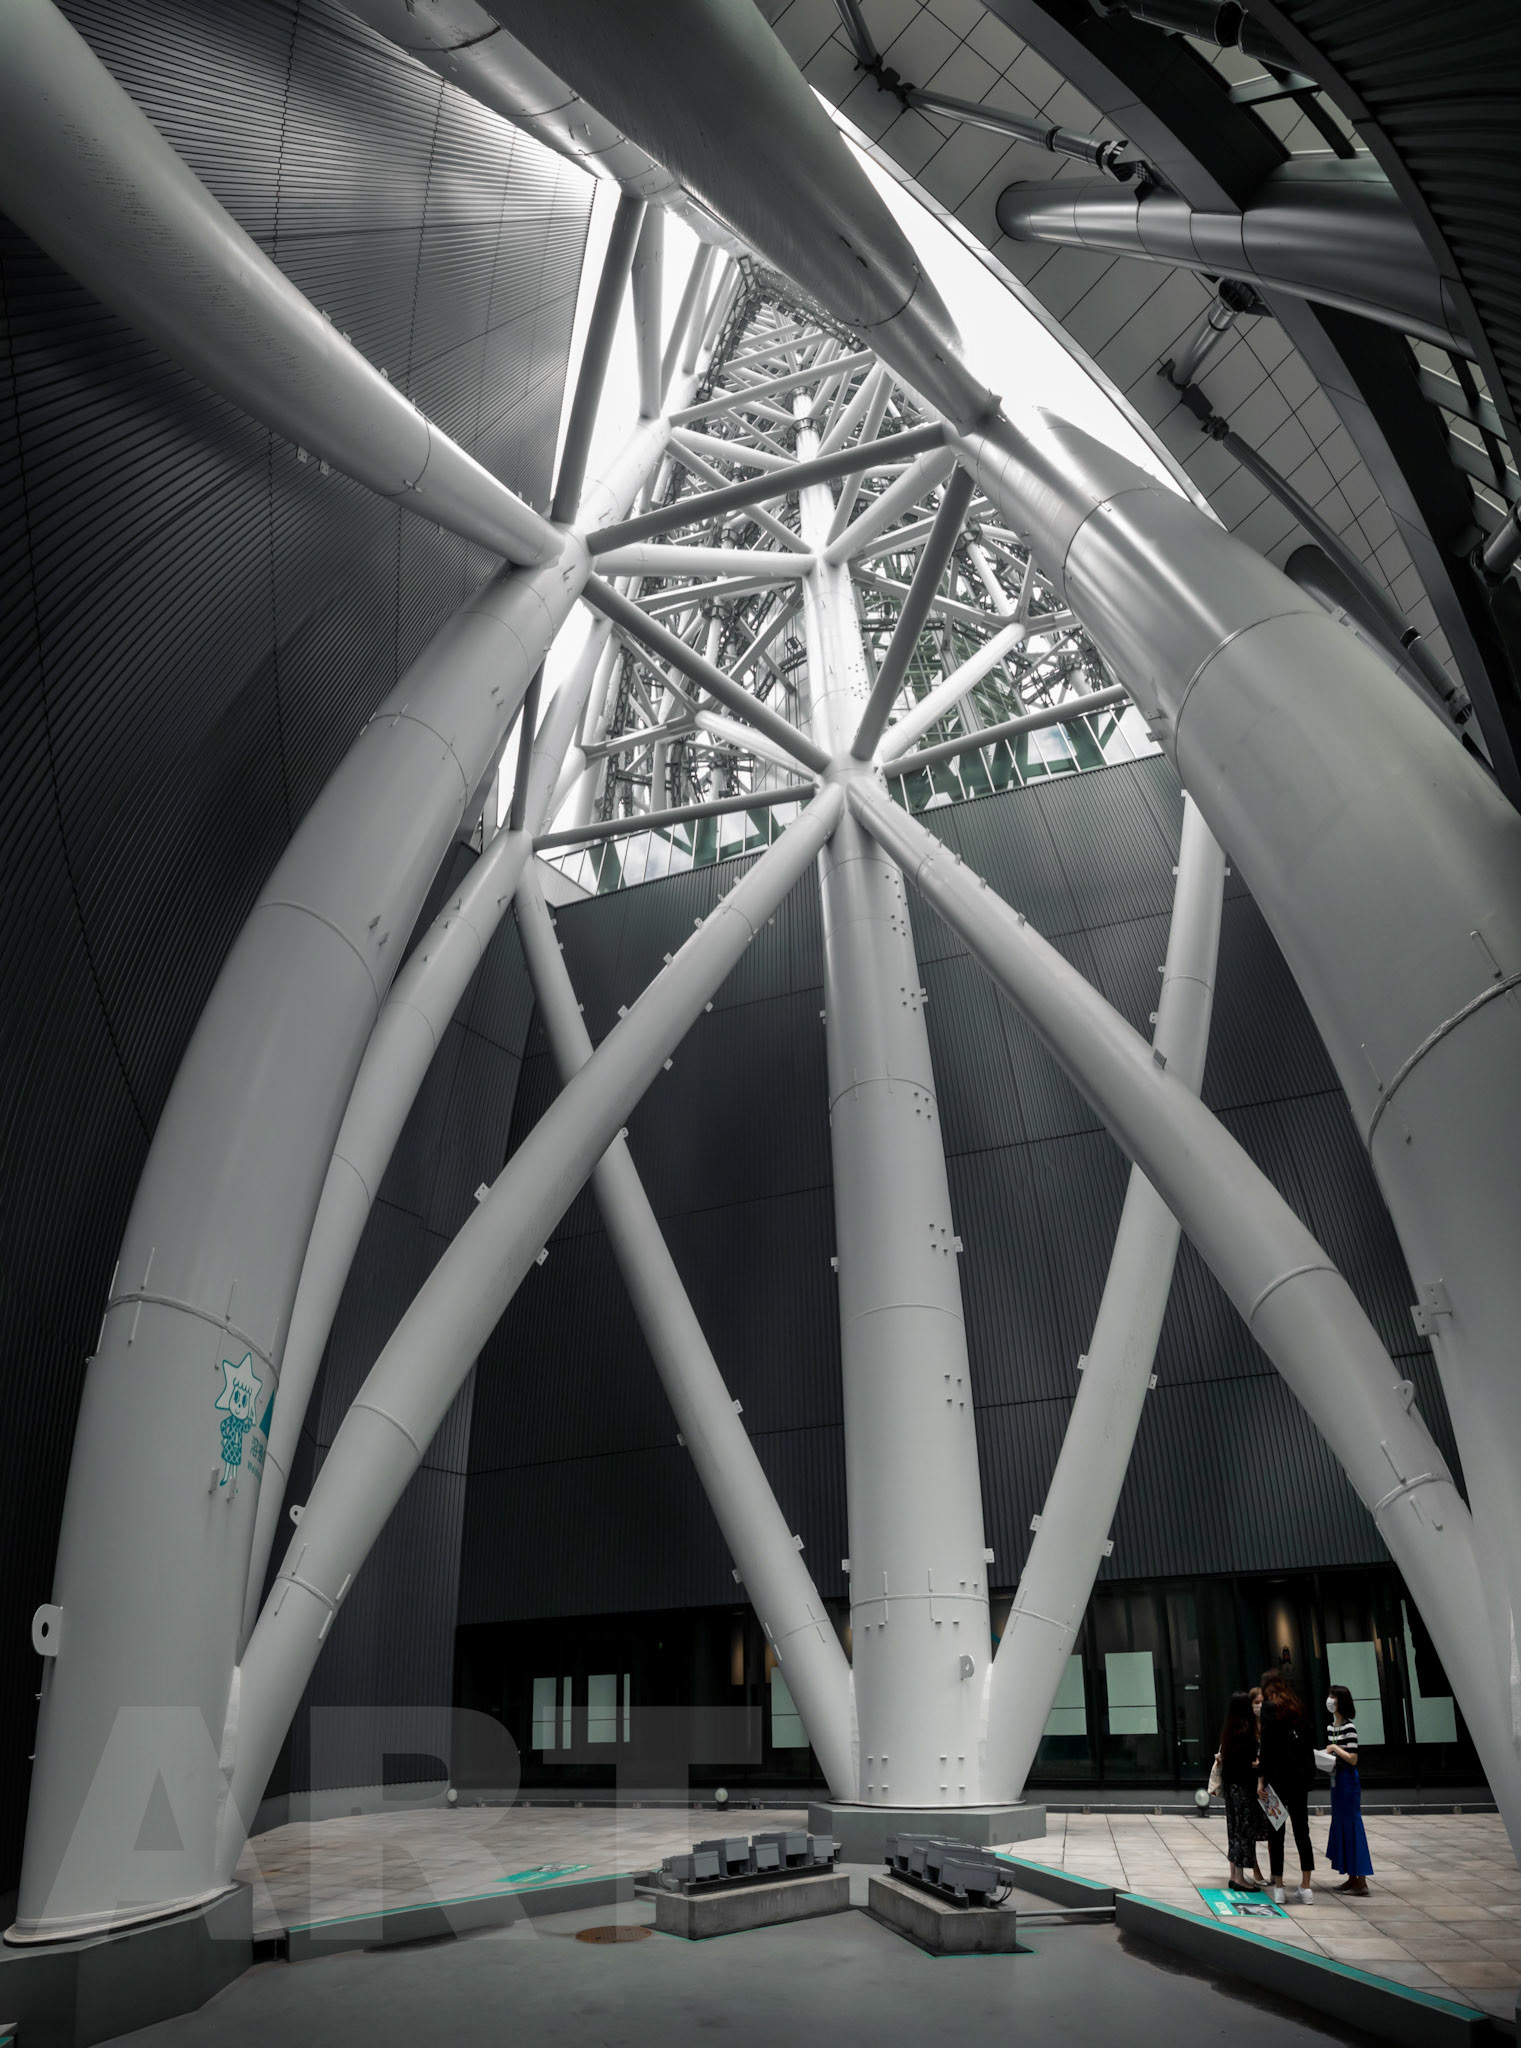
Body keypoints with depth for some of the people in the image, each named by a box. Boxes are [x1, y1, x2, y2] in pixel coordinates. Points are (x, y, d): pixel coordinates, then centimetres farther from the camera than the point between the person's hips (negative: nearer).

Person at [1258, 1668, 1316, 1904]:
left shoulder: (1270, 1706, -7)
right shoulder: (1298, 1706, 11)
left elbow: (1267, 1744, -13)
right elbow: (1306, 1741, 11)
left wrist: (1261, 1778, -12)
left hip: (1278, 1775, -5)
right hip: (1301, 1775, 5)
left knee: (1276, 1832, 2)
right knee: (1301, 1830, 11)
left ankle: (1278, 1888, 3)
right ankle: (1306, 1887, 10)